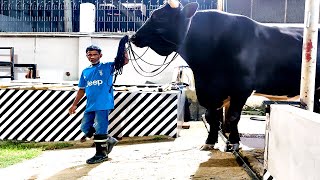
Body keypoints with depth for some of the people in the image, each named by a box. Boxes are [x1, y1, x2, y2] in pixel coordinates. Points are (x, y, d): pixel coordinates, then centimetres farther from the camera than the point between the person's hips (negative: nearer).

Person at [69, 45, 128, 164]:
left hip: (103, 105, -7)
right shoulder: (85, 72, 17)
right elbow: (81, 90, 21)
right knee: (85, 127, 8)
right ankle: (108, 140, 23)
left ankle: (101, 154, 9)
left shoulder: (107, 67, 2)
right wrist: (74, 105, 19)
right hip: (90, 105, 7)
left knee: (100, 129, -6)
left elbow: (124, 61, -7)